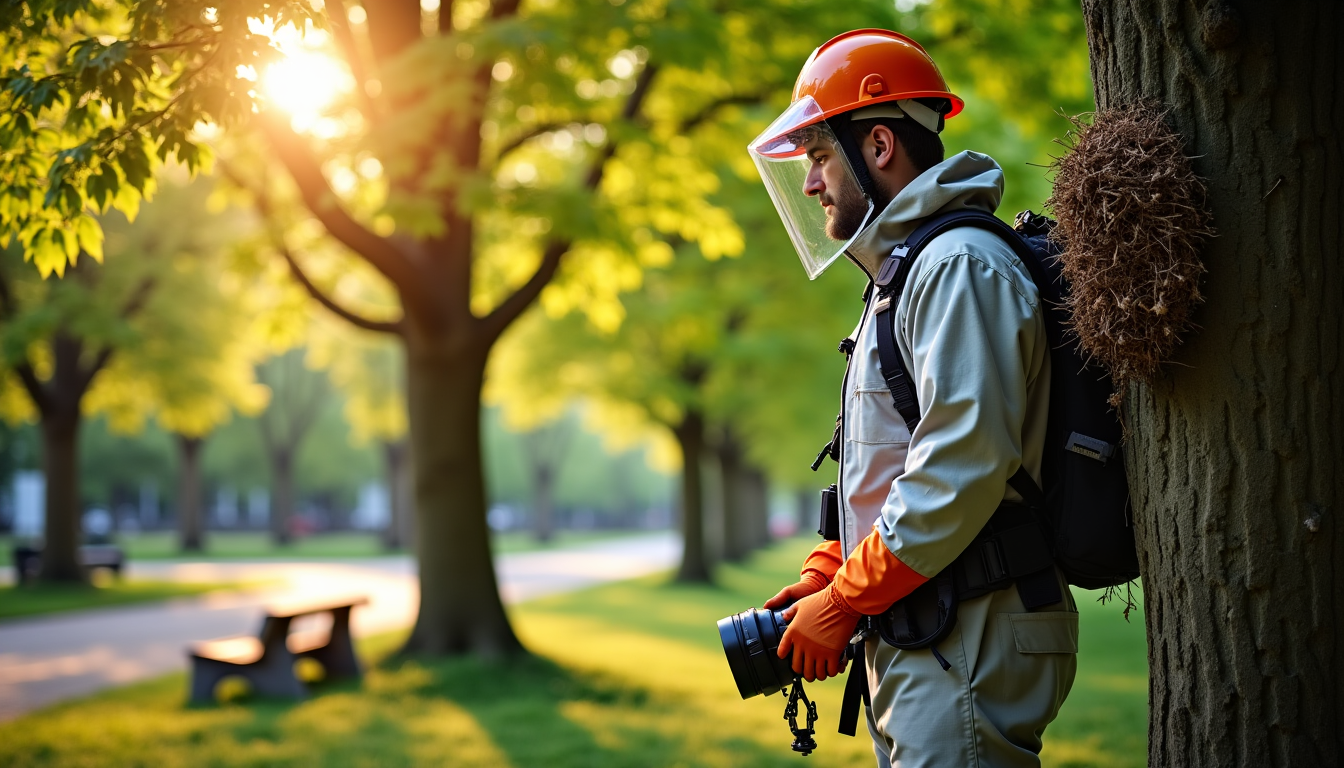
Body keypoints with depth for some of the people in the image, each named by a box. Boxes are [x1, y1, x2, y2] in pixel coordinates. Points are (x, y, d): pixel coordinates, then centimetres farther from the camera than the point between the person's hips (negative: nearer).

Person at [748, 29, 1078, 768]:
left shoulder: (959, 267, -13)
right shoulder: (904, 274, 21)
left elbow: (962, 470, -22)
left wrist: (843, 602, -16)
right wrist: (822, 573, 11)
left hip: (967, 648, -10)